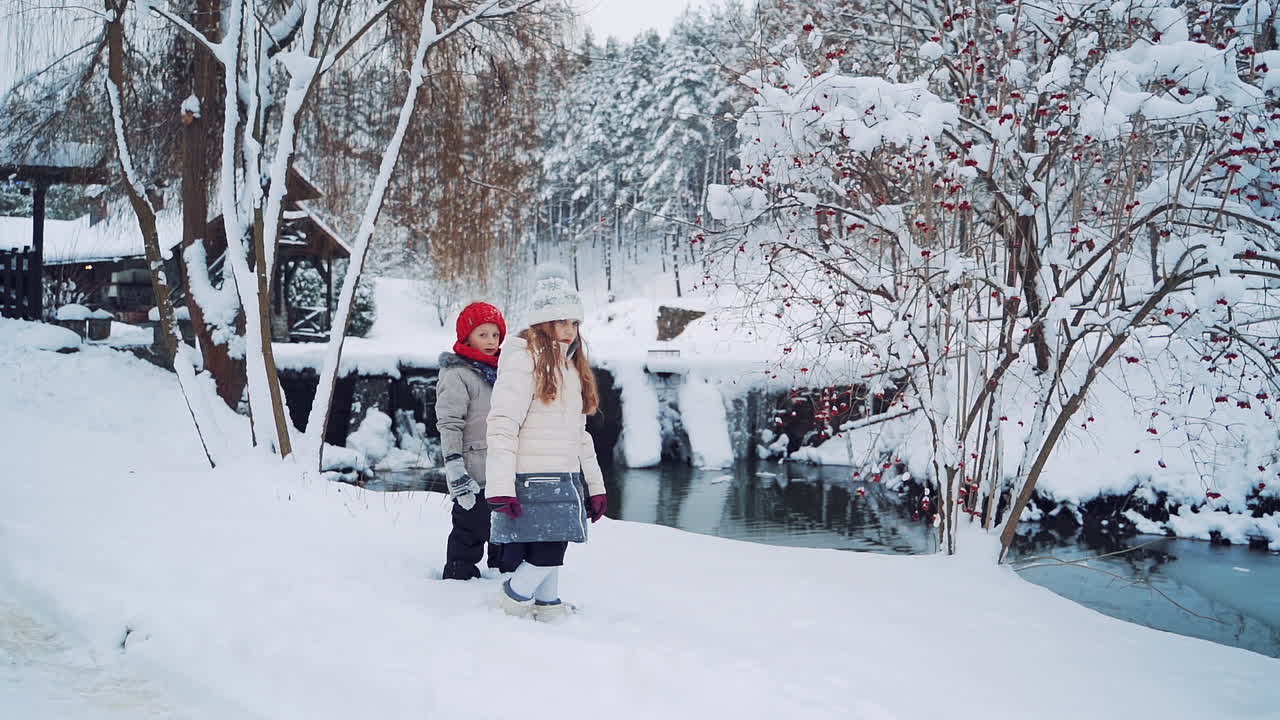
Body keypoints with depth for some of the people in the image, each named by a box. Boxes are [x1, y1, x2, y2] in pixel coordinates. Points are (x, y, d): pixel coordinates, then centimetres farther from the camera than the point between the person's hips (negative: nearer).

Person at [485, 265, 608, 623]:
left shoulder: (571, 365, 20)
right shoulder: (524, 357, -7)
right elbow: (502, 425, -14)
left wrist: (595, 484, 20)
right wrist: (501, 487, -21)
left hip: (564, 480, 8)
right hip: (532, 481, -8)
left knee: (551, 556, 7)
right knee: (547, 554, -10)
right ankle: (514, 596, 12)